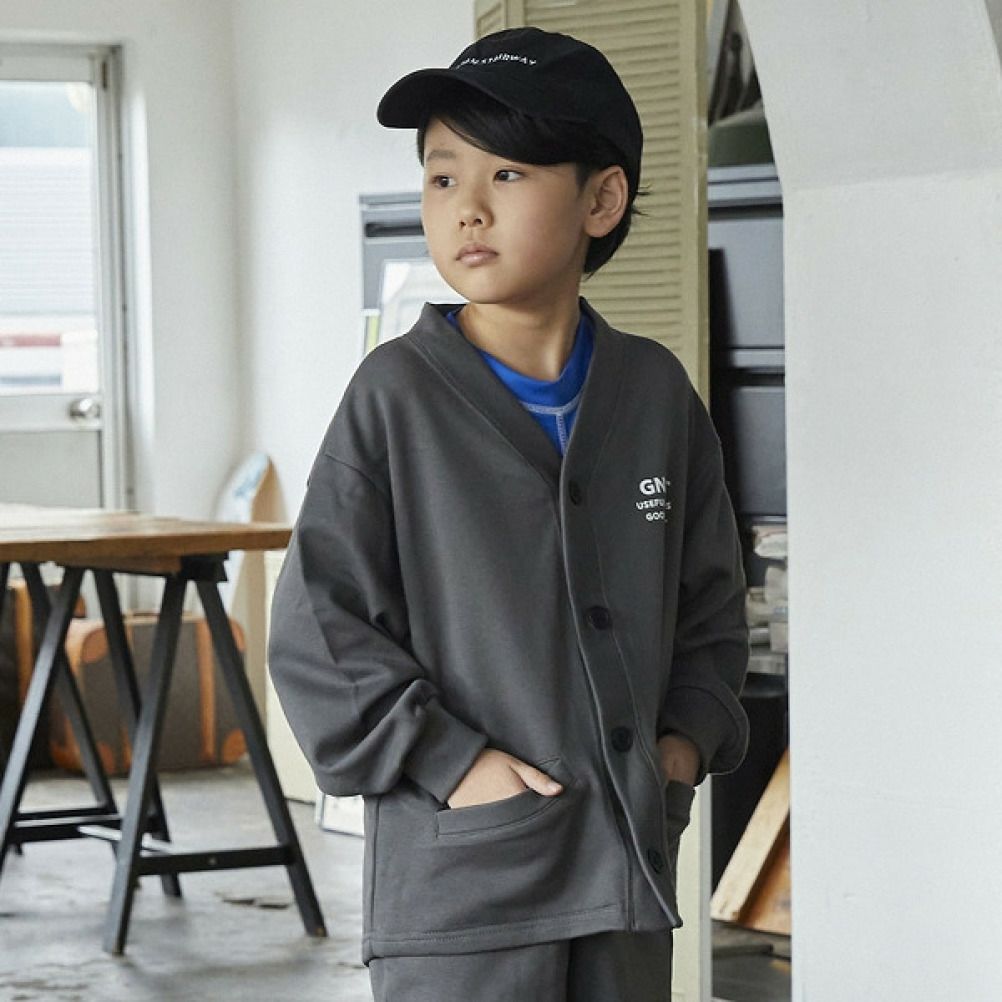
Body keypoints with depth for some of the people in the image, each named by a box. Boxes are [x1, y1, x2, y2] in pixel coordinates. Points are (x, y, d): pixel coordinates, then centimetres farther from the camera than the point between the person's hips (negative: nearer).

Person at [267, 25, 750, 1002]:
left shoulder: (654, 391, 7)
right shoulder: (397, 394, -6)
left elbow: (709, 593, 18)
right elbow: (319, 626, -8)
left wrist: (689, 737, 4)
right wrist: (450, 763, -13)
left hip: (627, 868, 5)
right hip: (458, 876, -4)